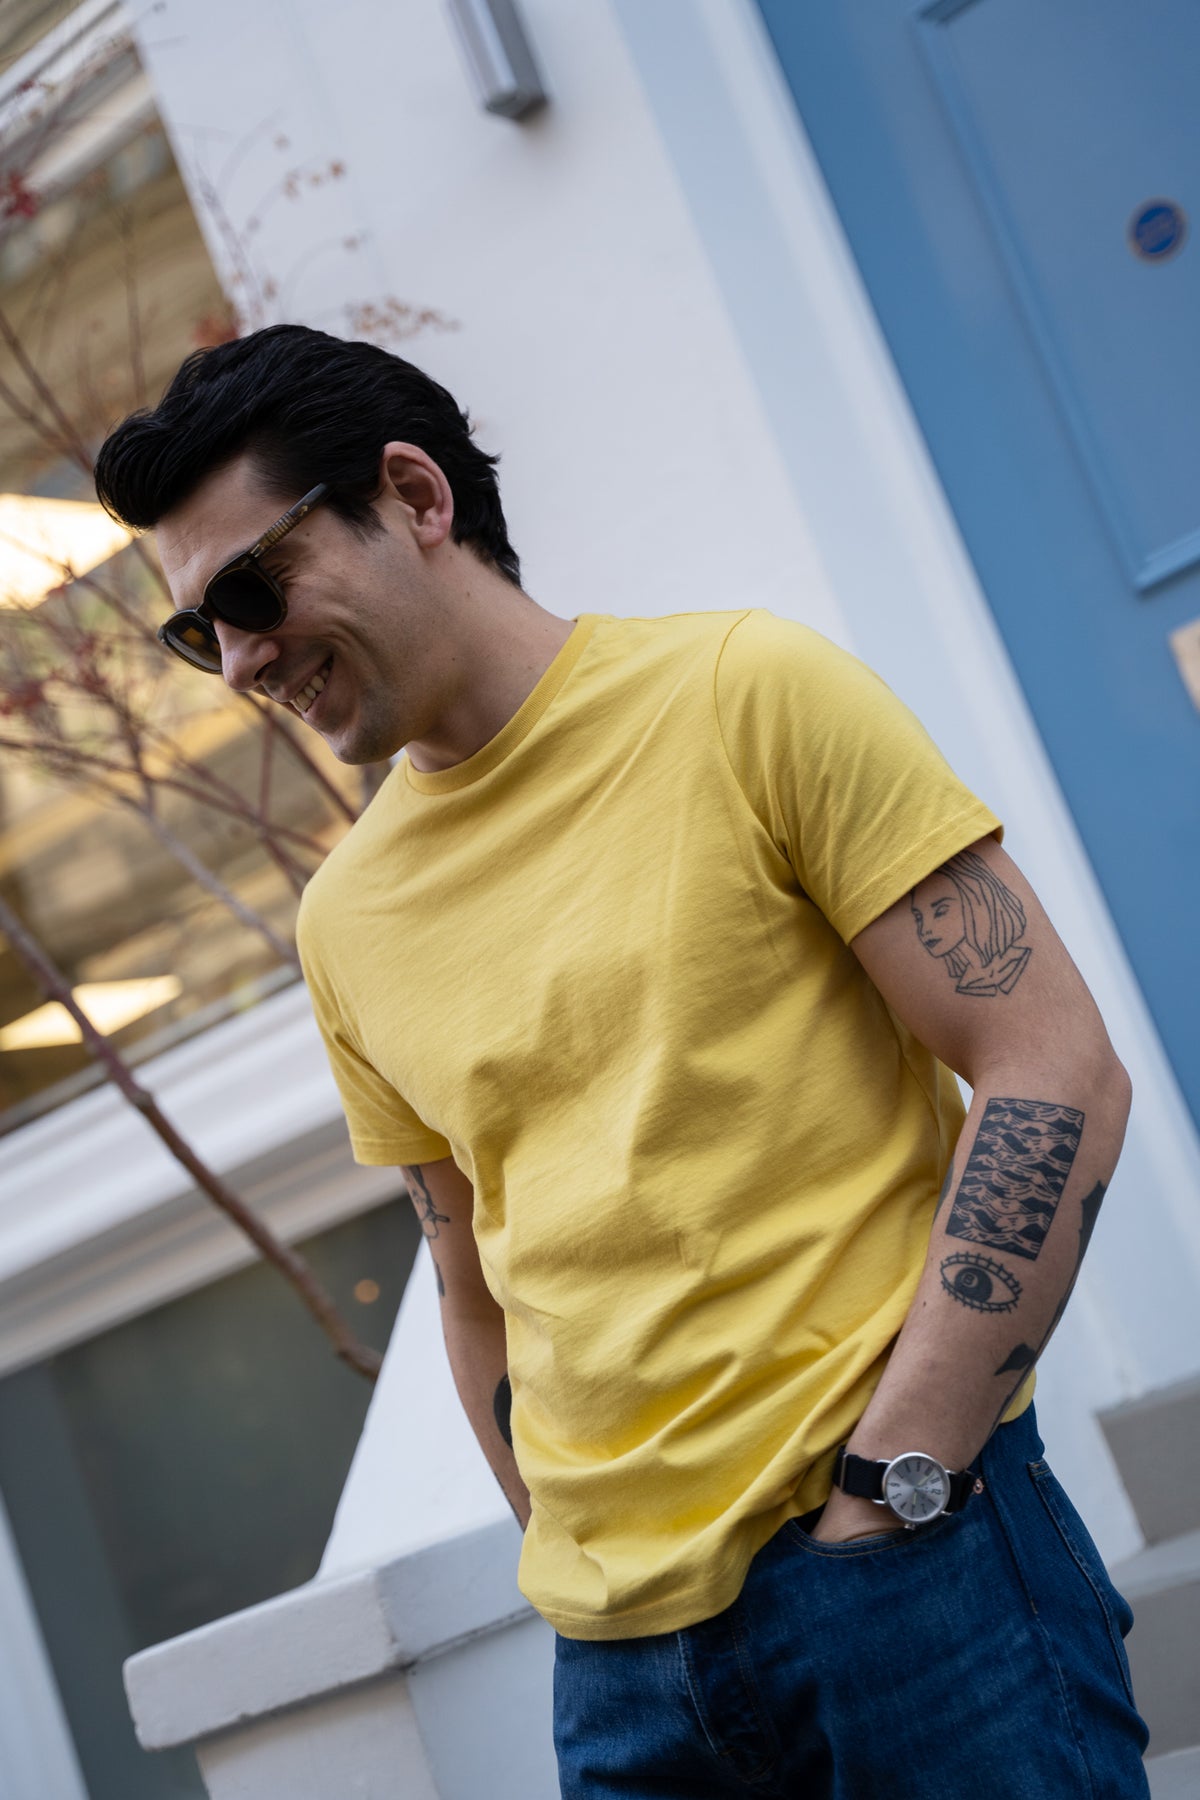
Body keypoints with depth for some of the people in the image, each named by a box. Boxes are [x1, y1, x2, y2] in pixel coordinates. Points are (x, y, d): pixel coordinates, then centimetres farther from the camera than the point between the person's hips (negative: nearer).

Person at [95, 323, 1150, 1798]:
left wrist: (890, 1487, -14)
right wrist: (571, 1569, 9)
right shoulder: (345, 924, 9)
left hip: (910, 1558, -4)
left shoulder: (745, 695, -6)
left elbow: (1055, 1075, -10)